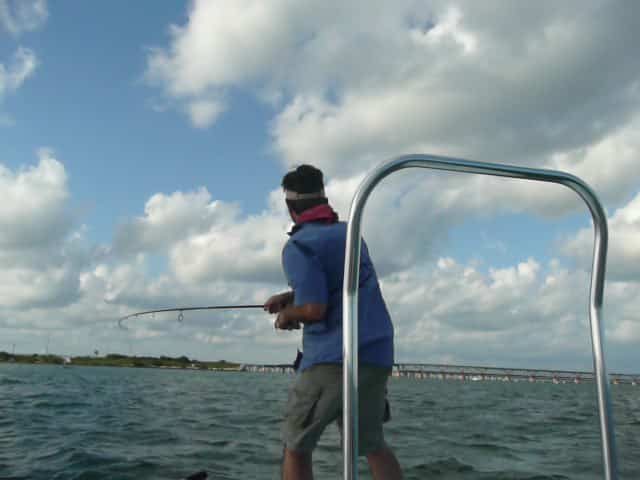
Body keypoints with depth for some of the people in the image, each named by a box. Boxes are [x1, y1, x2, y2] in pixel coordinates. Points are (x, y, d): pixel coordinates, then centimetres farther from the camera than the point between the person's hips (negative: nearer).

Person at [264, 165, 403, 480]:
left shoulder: (299, 246, -8)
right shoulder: (349, 233, 16)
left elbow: (314, 309, -17)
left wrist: (286, 316, 3)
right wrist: (290, 296, 25)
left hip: (332, 359, -7)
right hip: (377, 357, 7)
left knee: (296, 446, 11)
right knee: (371, 443, 21)